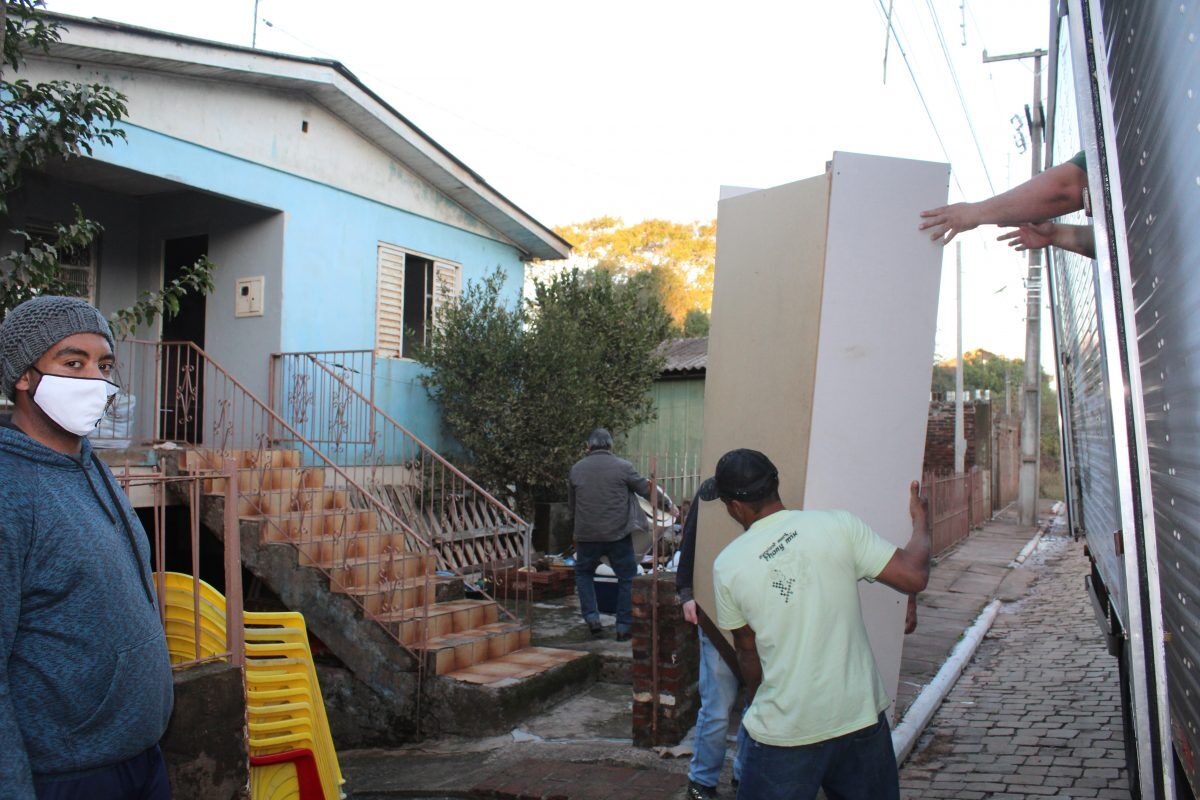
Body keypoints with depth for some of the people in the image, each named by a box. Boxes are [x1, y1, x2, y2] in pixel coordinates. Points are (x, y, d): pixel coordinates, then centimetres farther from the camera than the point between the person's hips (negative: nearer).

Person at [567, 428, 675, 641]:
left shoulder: (576, 470, 5)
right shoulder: (622, 467, -4)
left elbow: (571, 506, 15)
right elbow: (647, 490, 5)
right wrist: (668, 505, 21)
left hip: (587, 535, 2)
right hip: (618, 534, -2)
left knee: (583, 573, 23)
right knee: (627, 578, 12)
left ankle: (592, 618, 12)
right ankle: (623, 627, 12)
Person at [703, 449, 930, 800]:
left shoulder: (727, 565, -7)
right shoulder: (838, 525, -11)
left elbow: (748, 655, 5)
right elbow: (913, 577, -9)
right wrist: (920, 523, 10)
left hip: (785, 731, -1)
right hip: (861, 717, 2)